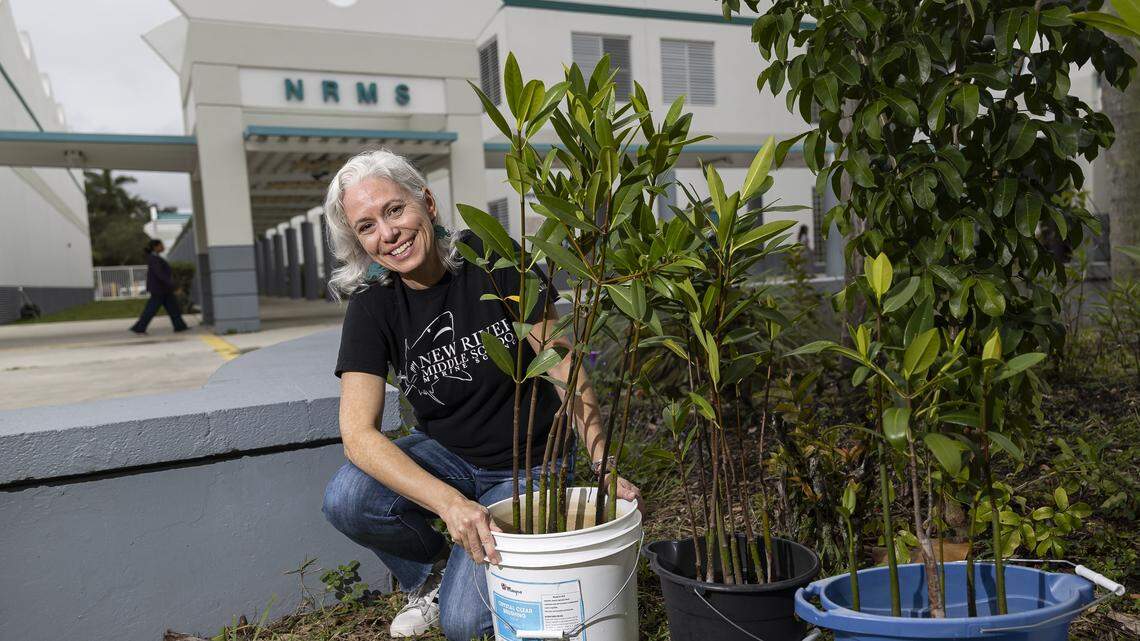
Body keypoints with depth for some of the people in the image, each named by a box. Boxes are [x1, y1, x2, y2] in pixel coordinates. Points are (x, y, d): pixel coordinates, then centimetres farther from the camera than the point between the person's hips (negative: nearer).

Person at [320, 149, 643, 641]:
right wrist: (450, 502, -38)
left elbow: (565, 368, -12)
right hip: (445, 457, 3)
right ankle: (434, 570, 5)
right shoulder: (372, 306, -13)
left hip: (528, 466, -2)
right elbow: (358, 433, -23)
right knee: (346, 500, -26)